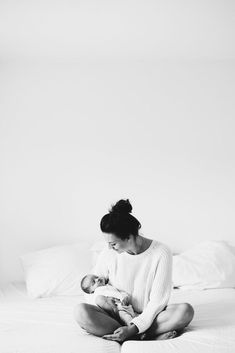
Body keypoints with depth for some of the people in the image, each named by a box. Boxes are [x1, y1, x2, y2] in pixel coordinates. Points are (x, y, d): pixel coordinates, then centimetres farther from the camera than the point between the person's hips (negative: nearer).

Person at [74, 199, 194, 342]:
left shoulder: (161, 253, -13)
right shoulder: (109, 254, -5)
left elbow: (157, 302, -14)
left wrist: (133, 328, -24)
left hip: (148, 316, -2)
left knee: (186, 310, -29)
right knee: (80, 310, -28)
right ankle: (154, 335, -25)